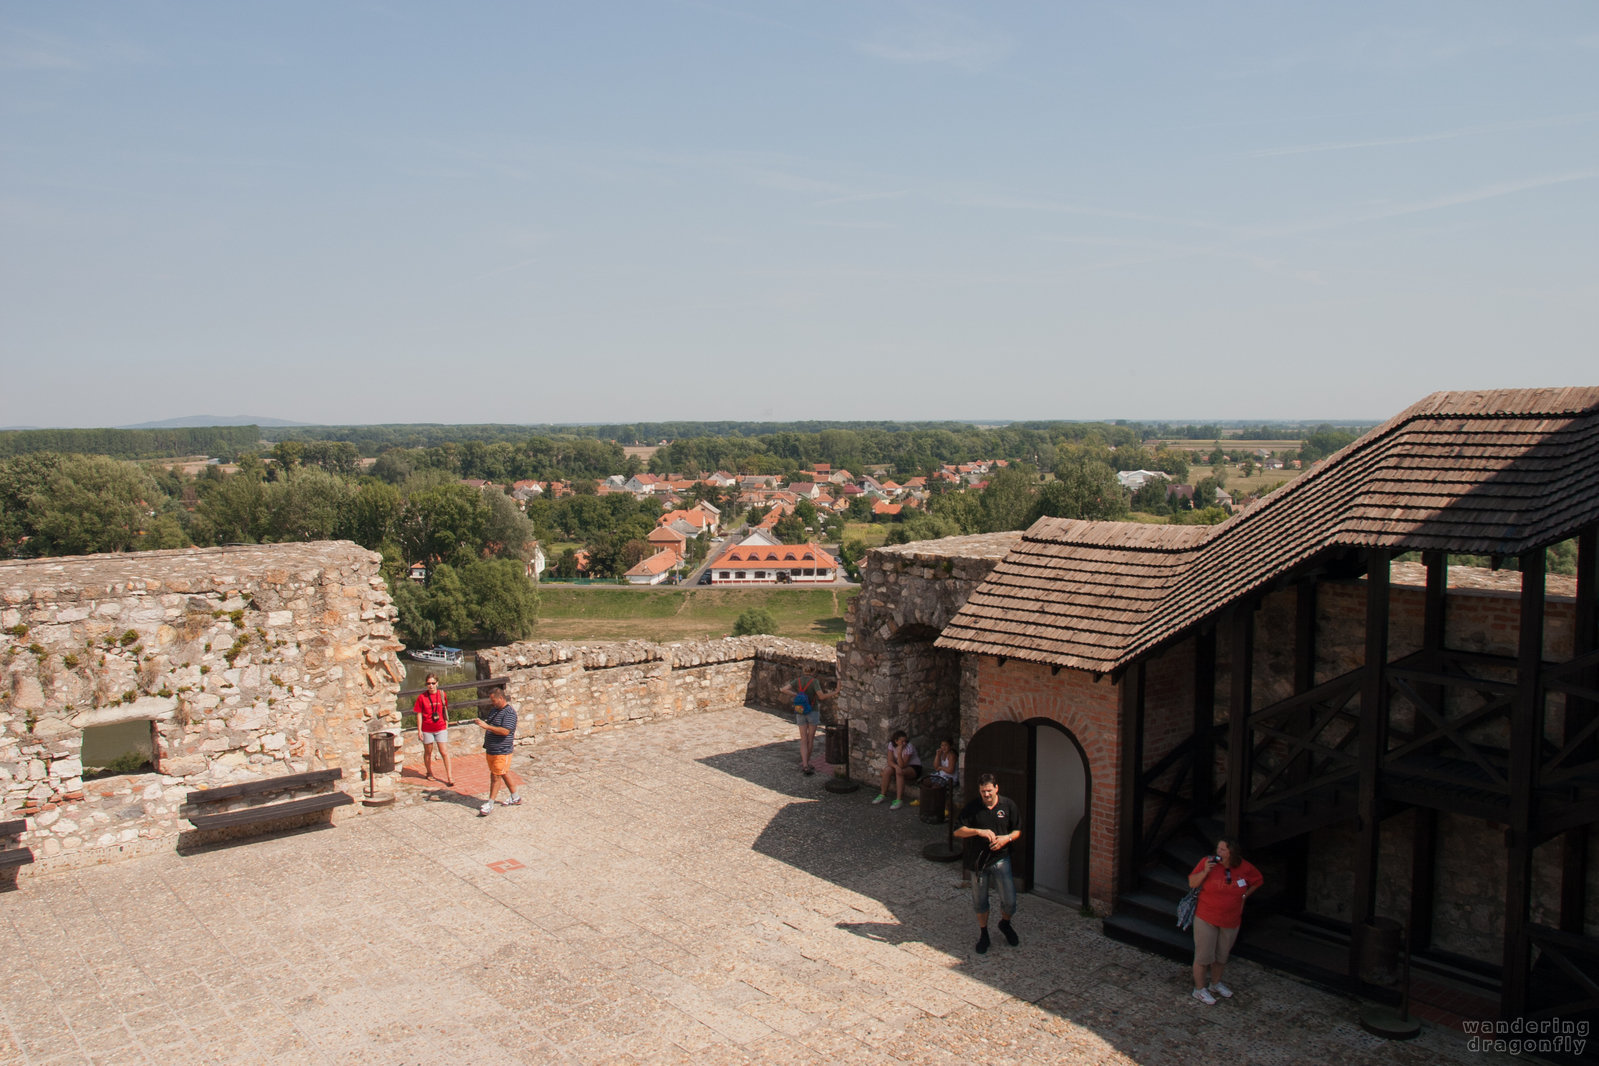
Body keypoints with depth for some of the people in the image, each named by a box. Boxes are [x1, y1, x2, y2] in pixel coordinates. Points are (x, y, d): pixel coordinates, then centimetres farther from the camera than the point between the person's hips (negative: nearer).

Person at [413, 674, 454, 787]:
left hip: (441, 728, 0)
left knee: (444, 752, -3)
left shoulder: (442, 695, -1)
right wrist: (419, 730, -4)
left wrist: (446, 726, 11)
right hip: (427, 730, 0)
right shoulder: (422, 697, -8)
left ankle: (449, 776, 3)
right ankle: (429, 773, 34)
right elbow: (419, 714, -3)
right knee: (428, 752, 14)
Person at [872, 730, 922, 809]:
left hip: (914, 767, -5)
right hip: (900, 765, 5)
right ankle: (883, 795, -8)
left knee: (899, 773, -34)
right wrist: (896, 766, -33)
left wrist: (899, 753, -40)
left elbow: (902, 765, -28)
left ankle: (899, 800, -34)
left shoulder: (909, 747, -26)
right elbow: (890, 761, -13)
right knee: (887, 770, -23)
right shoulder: (891, 744, -11)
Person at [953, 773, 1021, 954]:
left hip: (1000, 858, 0)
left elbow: (1018, 830, 7)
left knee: (1009, 900, -4)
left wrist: (1007, 838, -13)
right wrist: (979, 831, -22)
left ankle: (1005, 924, 28)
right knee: (980, 901, 10)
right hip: (977, 860, 0)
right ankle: (983, 934, 32)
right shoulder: (972, 808, -5)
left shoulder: (1008, 806, -1)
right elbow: (958, 831, -8)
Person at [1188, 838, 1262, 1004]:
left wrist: (1244, 896, 6)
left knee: (1222, 955, 20)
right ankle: (1199, 989, 18)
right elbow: (1192, 883, -12)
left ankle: (1215, 984, 41)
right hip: (1206, 918, -3)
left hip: (1231, 920, 3)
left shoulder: (1243, 868, -8)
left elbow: (1257, 880, 13)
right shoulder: (1208, 862, -16)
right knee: (1203, 955, 1)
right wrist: (1205, 871, -28)